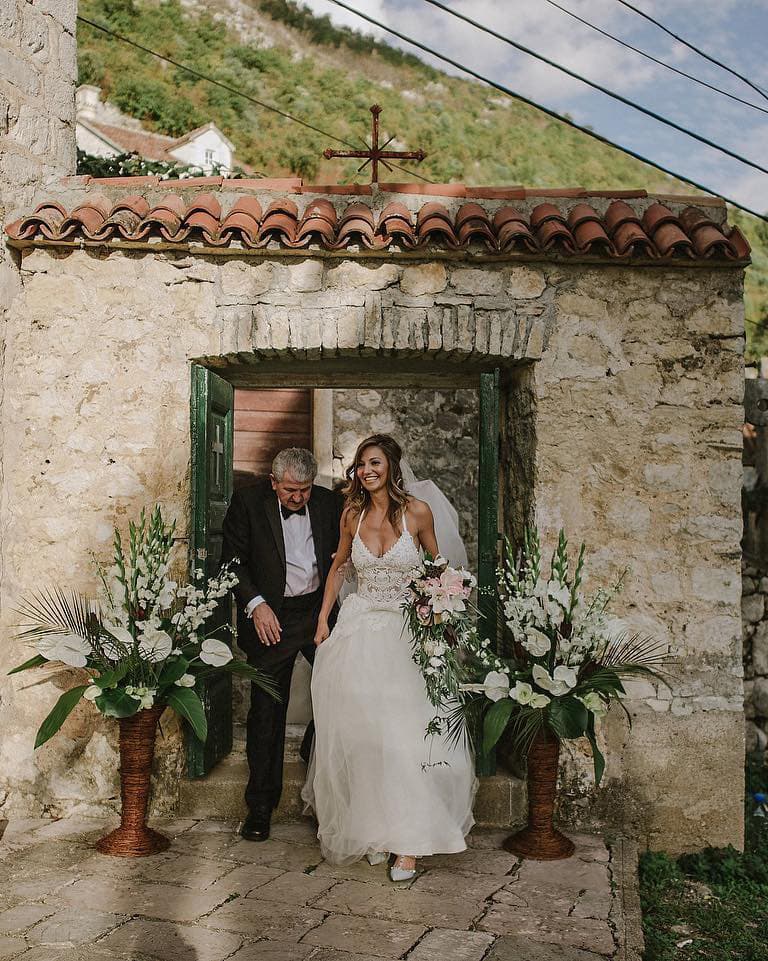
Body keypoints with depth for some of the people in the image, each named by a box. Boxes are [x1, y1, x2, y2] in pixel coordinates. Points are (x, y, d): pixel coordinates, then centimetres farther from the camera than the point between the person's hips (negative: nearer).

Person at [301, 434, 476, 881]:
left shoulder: (417, 511, -6)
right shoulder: (352, 515, 3)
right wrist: (323, 619, 11)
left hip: (404, 632, -3)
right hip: (357, 630, 3)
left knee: (406, 734, -8)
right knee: (359, 733, 4)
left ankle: (408, 843, -1)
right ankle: (370, 830, 19)